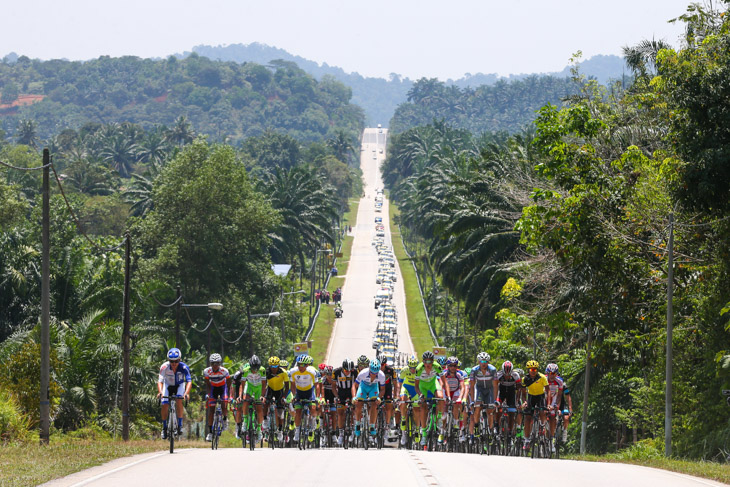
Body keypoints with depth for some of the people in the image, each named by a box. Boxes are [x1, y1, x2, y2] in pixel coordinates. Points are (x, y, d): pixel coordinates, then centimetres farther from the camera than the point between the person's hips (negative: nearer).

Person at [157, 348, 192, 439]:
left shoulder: (184, 367, -31)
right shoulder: (164, 367, -31)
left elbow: (189, 381, -37)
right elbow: (160, 381, -37)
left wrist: (186, 393, -55)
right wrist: (160, 392, -56)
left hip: (179, 385, -1)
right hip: (168, 385, 1)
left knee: (179, 400, -27)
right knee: (165, 405, -14)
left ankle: (180, 425, -16)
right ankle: (164, 427, 6)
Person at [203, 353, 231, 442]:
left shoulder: (224, 371, -26)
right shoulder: (207, 371, -22)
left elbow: (229, 384, -18)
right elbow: (207, 384, -11)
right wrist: (208, 394, -24)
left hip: (223, 387, -1)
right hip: (213, 388, 1)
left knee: (224, 407, -21)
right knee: (211, 410, -7)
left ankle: (225, 419, 15)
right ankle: (210, 432, -1)